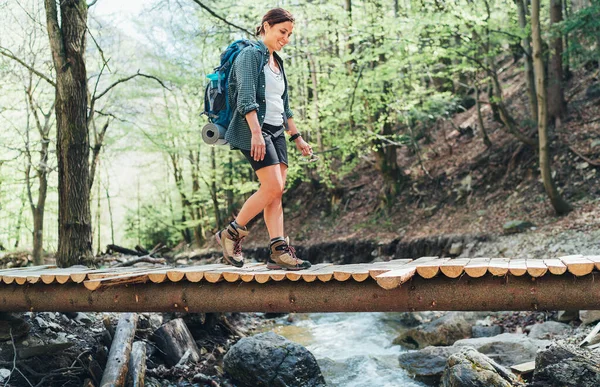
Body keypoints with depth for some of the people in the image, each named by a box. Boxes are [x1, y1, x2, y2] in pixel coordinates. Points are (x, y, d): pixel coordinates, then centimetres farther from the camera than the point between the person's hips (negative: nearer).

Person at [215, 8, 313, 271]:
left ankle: (278, 251, -4)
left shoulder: (277, 62, 21)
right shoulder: (250, 55, -4)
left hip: (276, 131, 8)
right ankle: (231, 234, -3)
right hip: (254, 130, -8)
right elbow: (246, 97, -16)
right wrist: (256, 132, -27)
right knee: (273, 187, -17)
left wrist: (297, 137, 22)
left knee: (277, 192, -1)